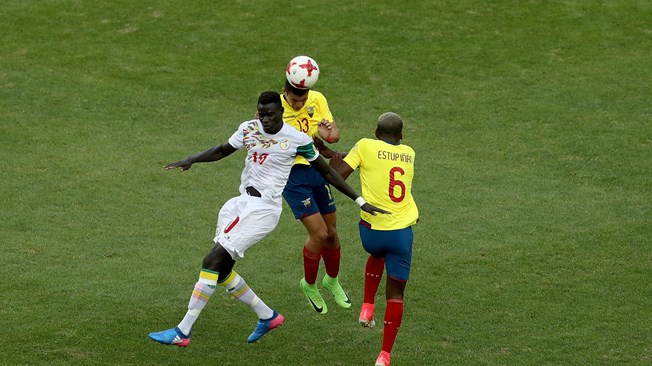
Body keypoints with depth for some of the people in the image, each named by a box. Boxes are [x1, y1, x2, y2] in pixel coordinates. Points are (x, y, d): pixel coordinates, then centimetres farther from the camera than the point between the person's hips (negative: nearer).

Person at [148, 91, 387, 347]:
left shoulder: (297, 140, -9)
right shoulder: (249, 129, 5)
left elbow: (326, 172, 2)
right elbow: (222, 151, 20)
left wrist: (360, 201, 4)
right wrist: (191, 160, 3)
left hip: (264, 208, -7)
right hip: (243, 202, 7)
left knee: (212, 261, -14)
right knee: (221, 269, 7)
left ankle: (183, 332, -10)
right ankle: (267, 316, 26)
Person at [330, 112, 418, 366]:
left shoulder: (365, 146, -2)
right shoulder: (409, 154, 10)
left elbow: (338, 175, -7)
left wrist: (333, 160, 14)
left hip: (371, 229, 0)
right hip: (401, 231, 1)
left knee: (377, 255, 37)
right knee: (395, 292, 8)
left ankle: (367, 308, 25)